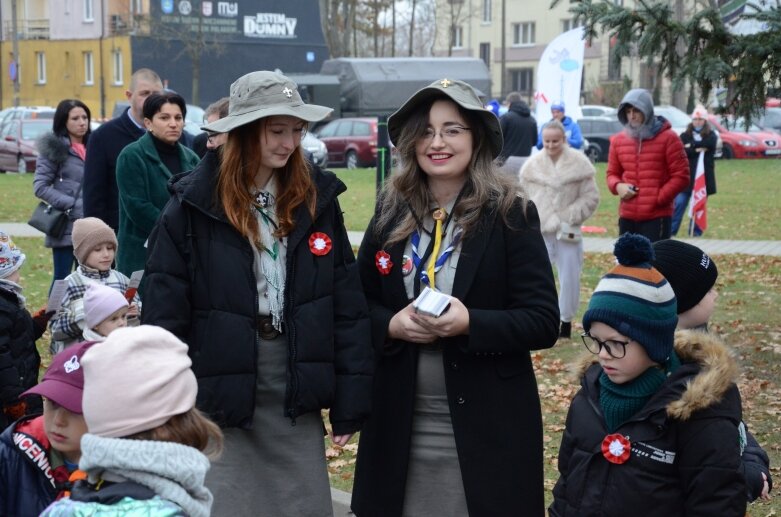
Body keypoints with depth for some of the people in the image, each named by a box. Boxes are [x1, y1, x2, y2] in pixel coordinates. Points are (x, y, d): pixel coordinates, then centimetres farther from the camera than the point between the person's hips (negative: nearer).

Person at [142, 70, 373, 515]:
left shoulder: (318, 200, 3)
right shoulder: (194, 207, -6)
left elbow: (348, 306, 4)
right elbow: (165, 315, -5)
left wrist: (351, 402, 1)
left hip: (298, 399, 3)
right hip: (219, 398, -3)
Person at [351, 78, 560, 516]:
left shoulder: (511, 215, -6)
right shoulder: (391, 212, 5)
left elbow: (544, 322, -9)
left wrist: (469, 323, -23)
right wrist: (392, 324, -11)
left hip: (486, 426, -3)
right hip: (399, 424, 3)